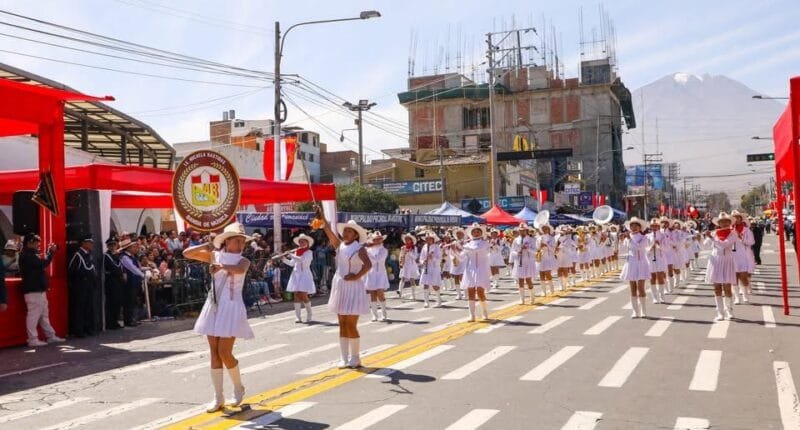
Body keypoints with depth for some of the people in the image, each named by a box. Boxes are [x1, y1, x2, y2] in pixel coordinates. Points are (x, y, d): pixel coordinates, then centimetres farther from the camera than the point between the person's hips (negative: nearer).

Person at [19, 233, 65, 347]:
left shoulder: (31, 254, 19)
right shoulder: (26, 255, -15)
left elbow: (41, 264, 19)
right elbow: (43, 264, -25)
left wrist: (49, 252, 10)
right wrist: (50, 252, -15)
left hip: (39, 289, 11)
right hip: (33, 290, -11)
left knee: (44, 314, 14)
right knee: (33, 314, -7)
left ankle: (51, 336, 19)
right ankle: (33, 339, -3)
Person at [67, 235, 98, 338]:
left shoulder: (90, 255, 13)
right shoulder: (77, 255, -11)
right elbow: (70, 270, -11)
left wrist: (94, 282, 10)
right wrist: (73, 283, -6)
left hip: (90, 286, 8)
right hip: (80, 286, -8)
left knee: (90, 307, 10)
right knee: (79, 308, -3)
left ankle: (89, 329, 18)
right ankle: (78, 330, 1)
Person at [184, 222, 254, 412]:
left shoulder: (243, 260, -4)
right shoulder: (214, 256, 7)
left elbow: (240, 270, -29)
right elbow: (187, 253, 6)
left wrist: (222, 266, -46)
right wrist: (205, 246, -7)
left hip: (231, 308, -4)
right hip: (213, 306, 4)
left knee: (224, 352, -9)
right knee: (214, 353, 5)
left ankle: (238, 388, 16)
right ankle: (218, 397, 12)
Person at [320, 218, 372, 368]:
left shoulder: (359, 248, -8)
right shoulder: (339, 245, 8)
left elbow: (368, 264, -24)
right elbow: (328, 230, -4)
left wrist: (357, 276, -21)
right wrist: (321, 216, -14)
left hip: (353, 288, -6)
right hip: (340, 287, 6)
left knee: (351, 325, -4)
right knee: (342, 325, 8)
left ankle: (355, 358, 9)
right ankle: (344, 359, 15)